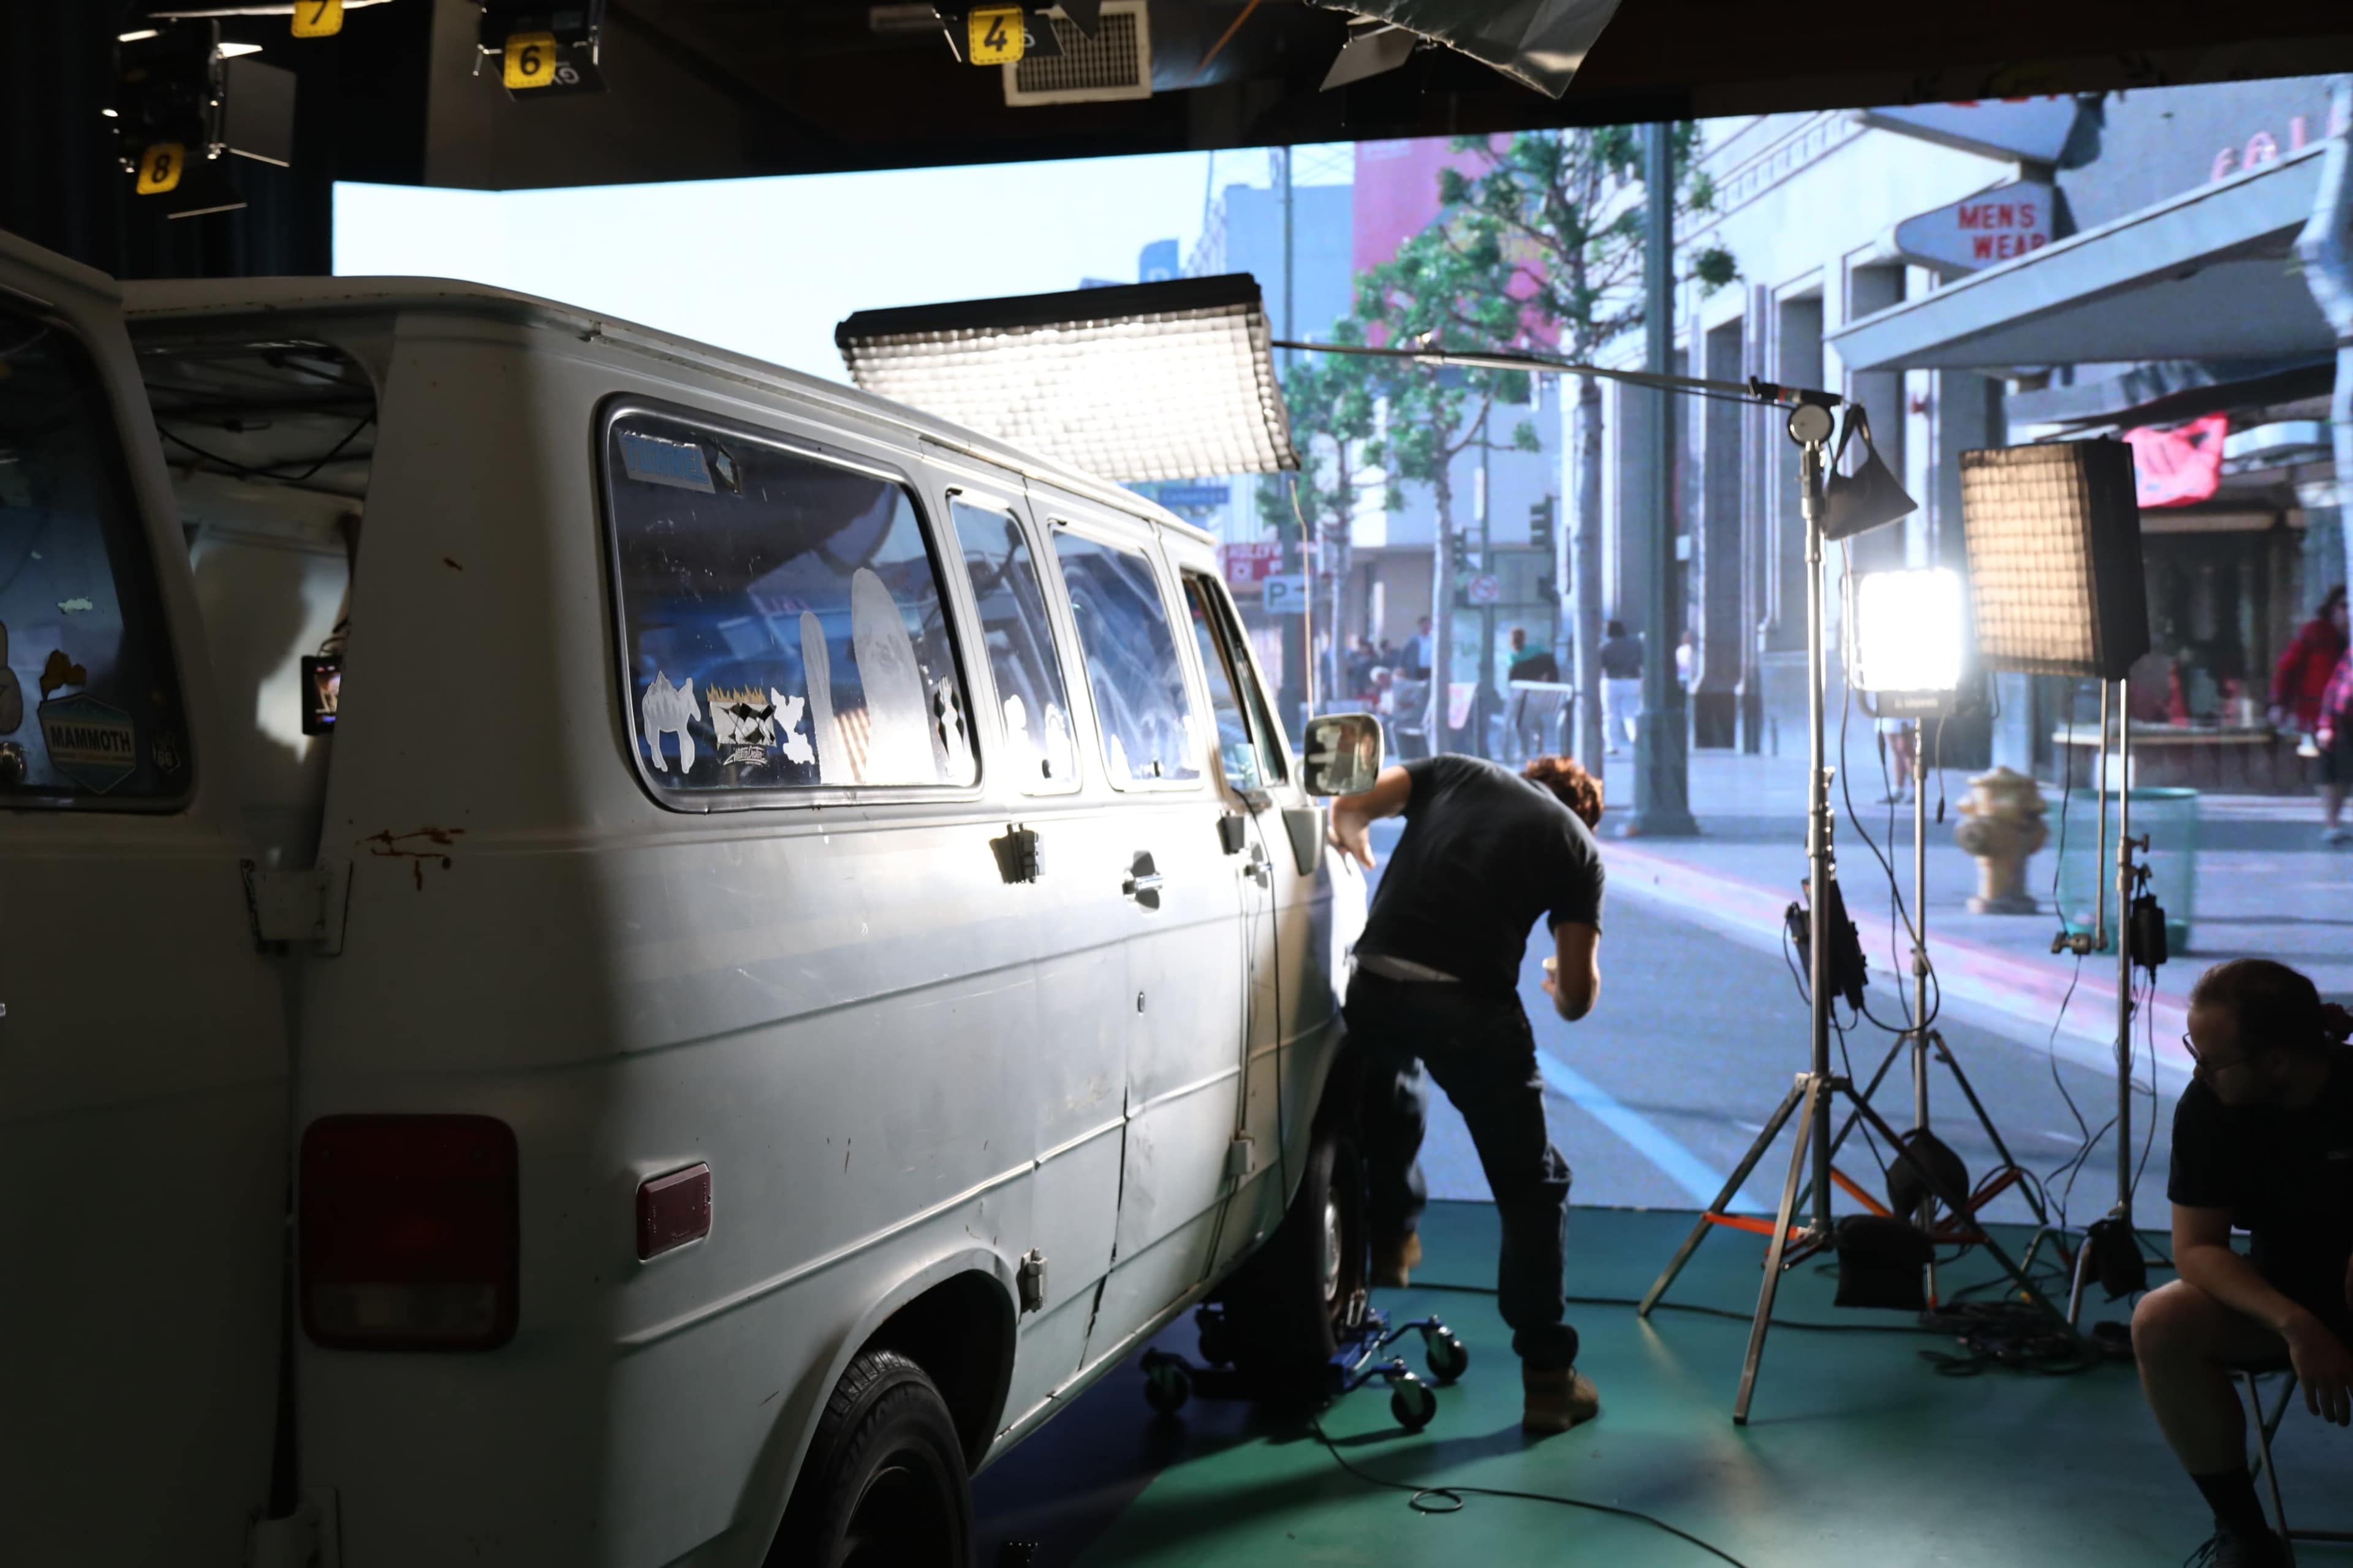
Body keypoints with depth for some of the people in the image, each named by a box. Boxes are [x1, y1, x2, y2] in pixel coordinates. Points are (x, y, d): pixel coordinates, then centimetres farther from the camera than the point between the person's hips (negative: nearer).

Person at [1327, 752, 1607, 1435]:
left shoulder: (1453, 772, 21)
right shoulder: (1576, 845, 14)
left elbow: (1348, 811, 13)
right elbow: (1577, 996, 11)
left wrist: (1354, 843, 36)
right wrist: (1565, 991, 34)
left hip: (1375, 984, 3)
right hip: (1471, 1006, -3)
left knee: (1388, 1097, 38)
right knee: (1532, 1189, 11)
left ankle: (1392, 1242, 51)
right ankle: (1547, 1377, 11)